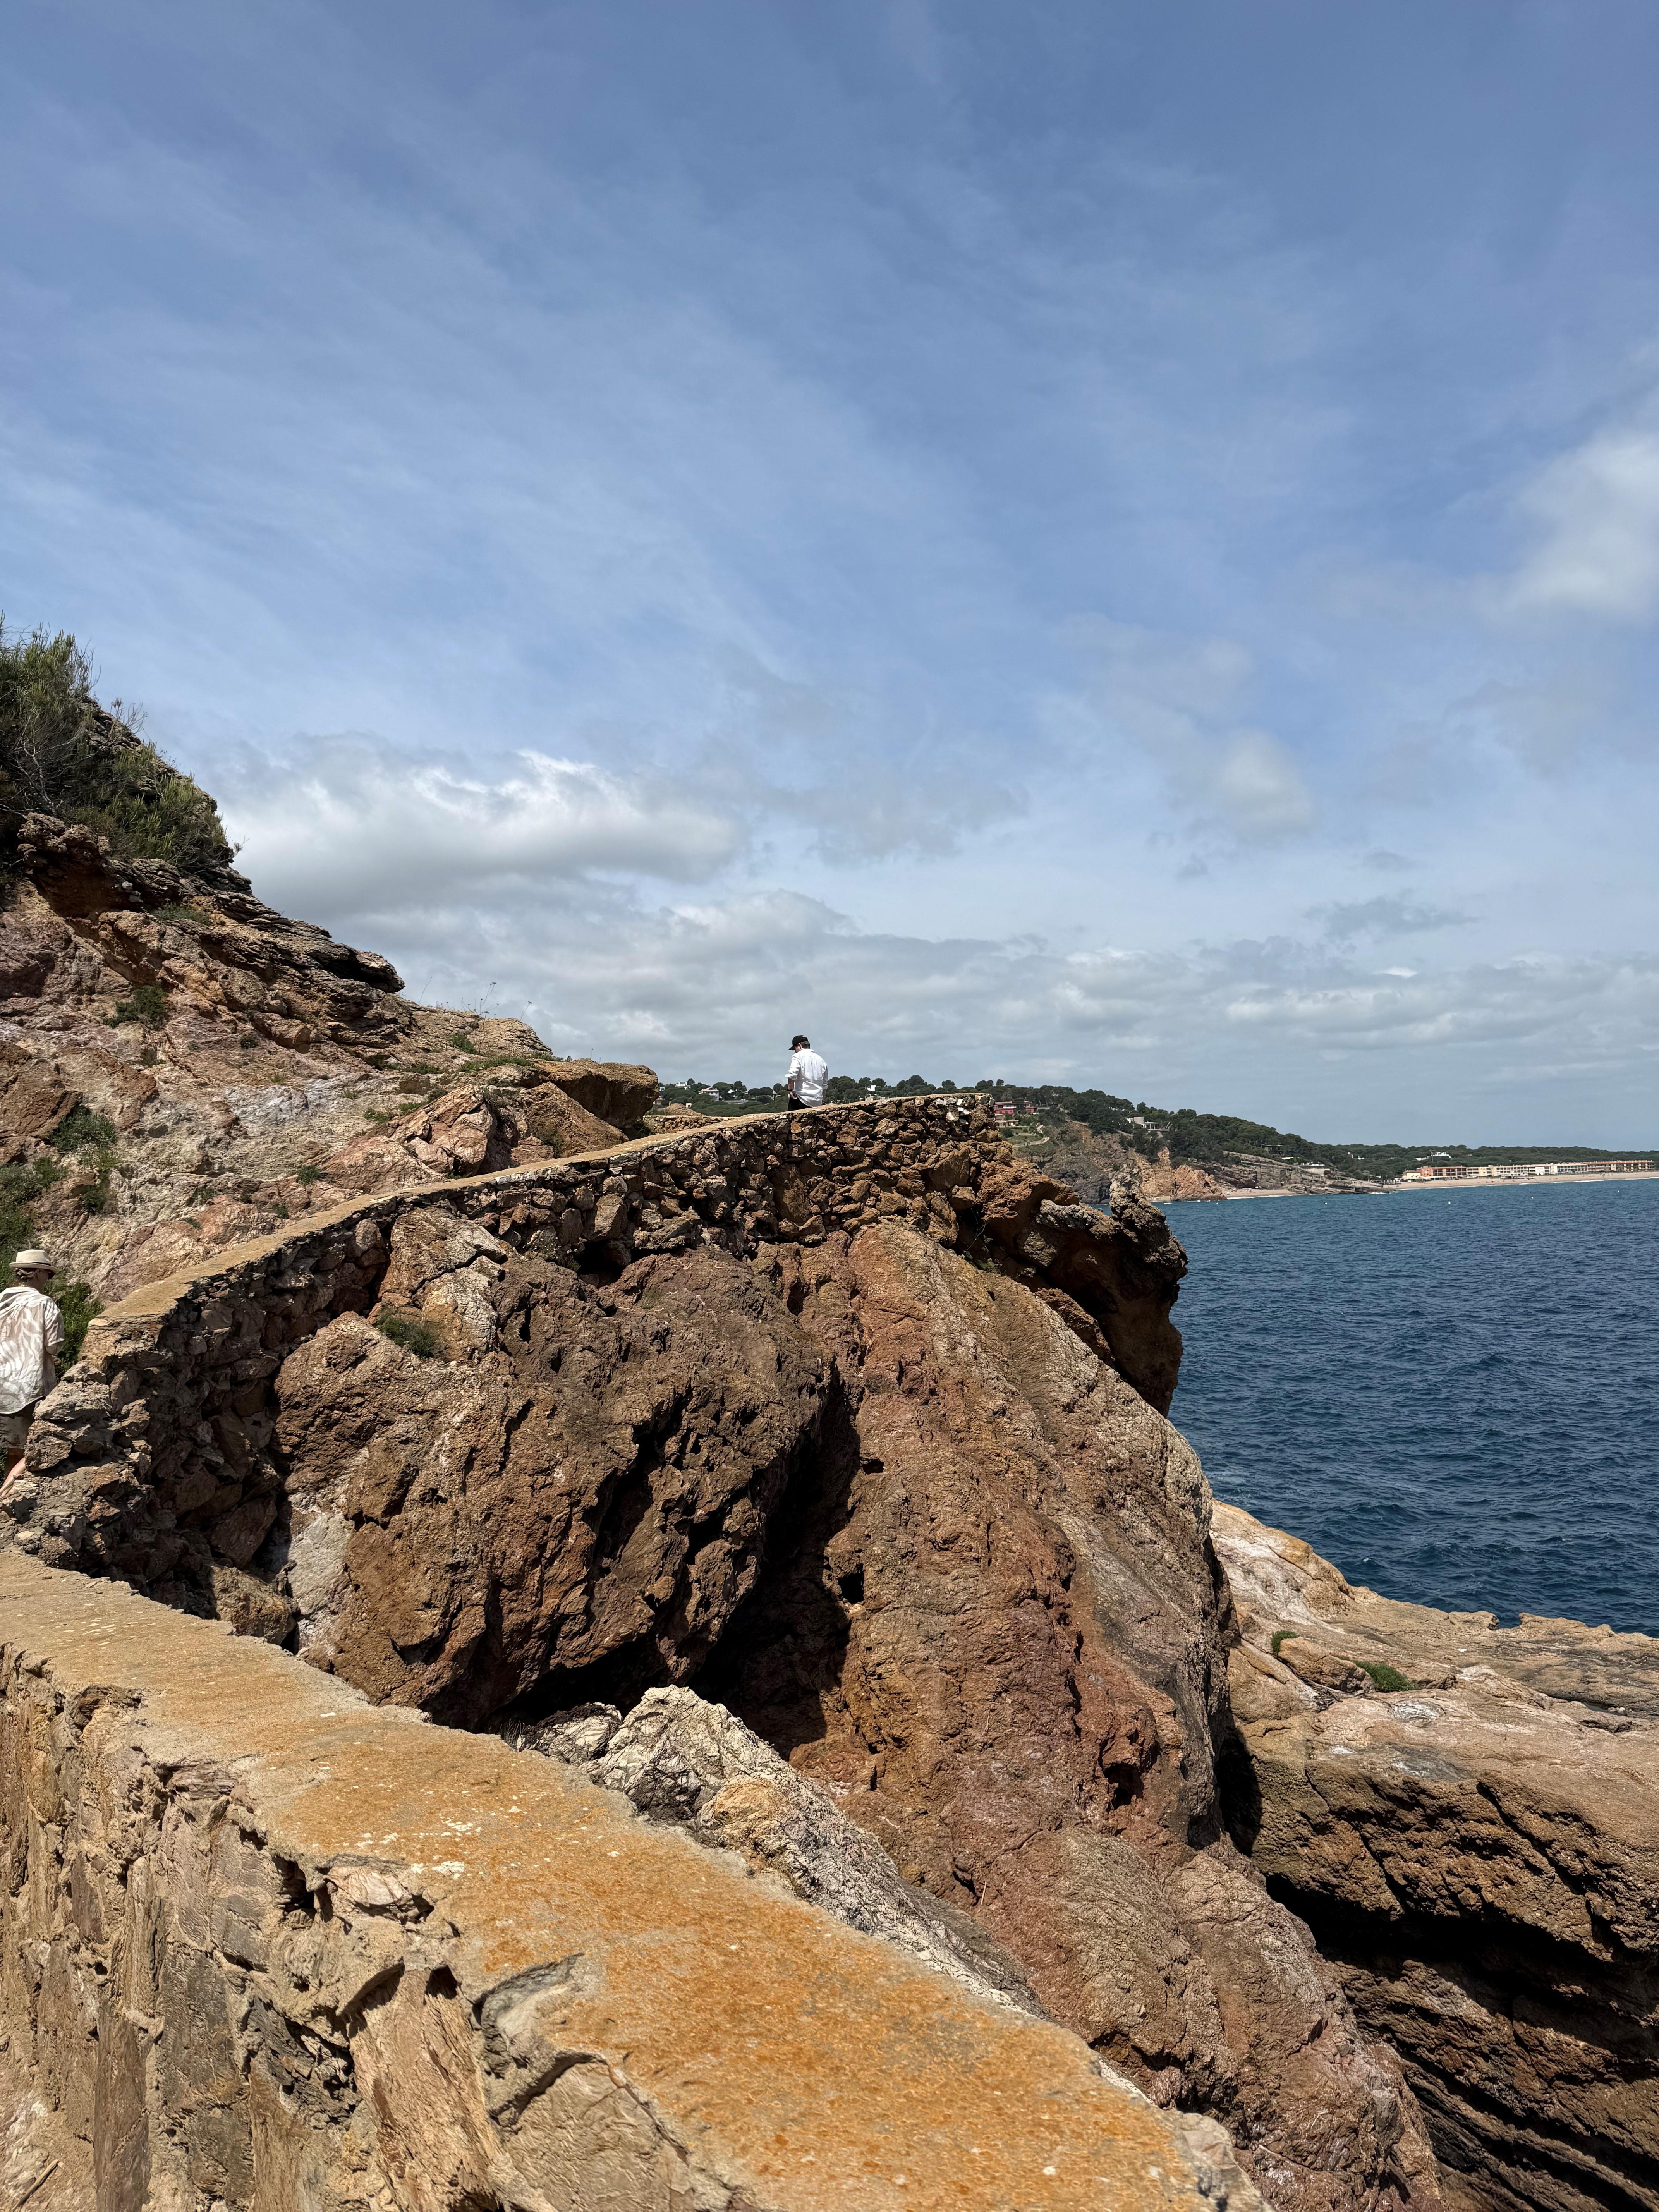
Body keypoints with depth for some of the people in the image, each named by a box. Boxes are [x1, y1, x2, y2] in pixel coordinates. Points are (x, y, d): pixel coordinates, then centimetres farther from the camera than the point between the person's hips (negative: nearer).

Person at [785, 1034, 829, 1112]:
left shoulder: (798, 1056, -1)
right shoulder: (821, 1060, 20)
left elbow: (793, 1074, -18)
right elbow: (825, 1083, 23)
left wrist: (790, 1089, -8)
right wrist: (822, 1099, 29)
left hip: (801, 1097, -6)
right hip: (817, 1101, 6)